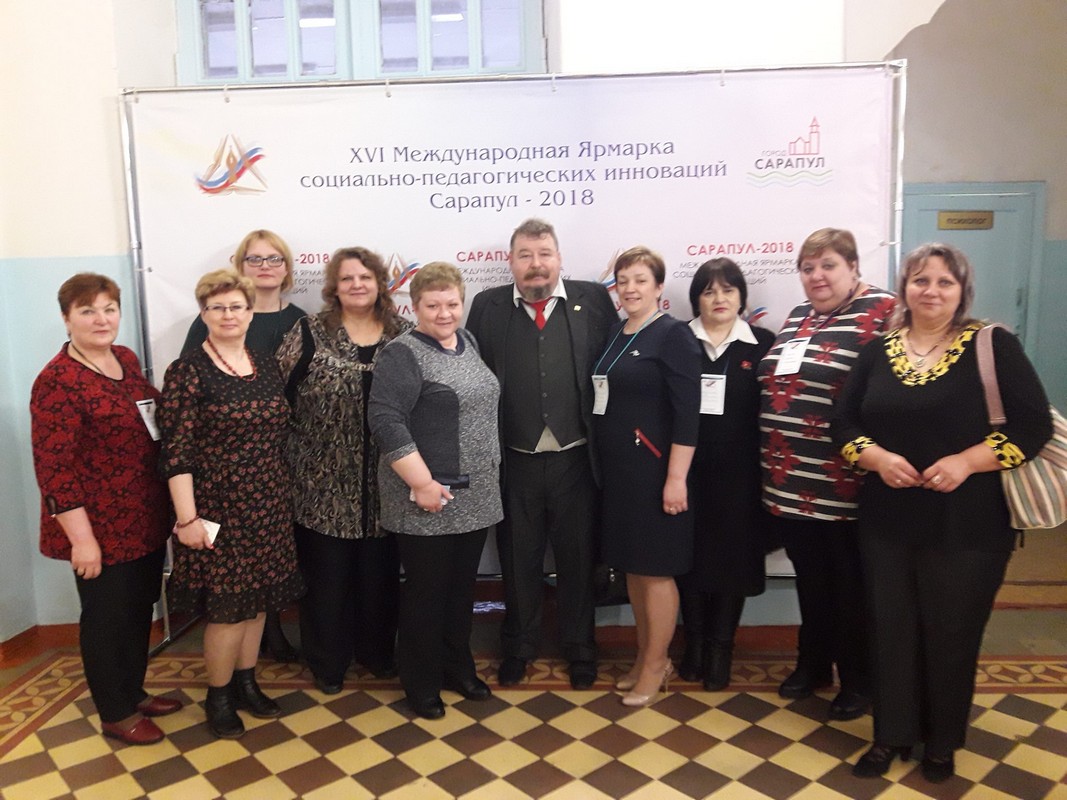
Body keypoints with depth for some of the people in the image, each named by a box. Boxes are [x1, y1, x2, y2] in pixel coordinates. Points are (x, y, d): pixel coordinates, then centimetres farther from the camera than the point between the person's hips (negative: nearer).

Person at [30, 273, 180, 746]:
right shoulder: (57, 381, -18)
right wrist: (82, 538, -20)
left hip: (145, 519, 7)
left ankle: (134, 691, 39)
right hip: (102, 528, -7)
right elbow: (54, 467, -19)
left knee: (140, 608, 20)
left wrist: (173, 505, 13)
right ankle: (116, 714, 28)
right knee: (107, 616, 9)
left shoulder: (126, 359, 6)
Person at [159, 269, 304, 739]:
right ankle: (218, 696, 23)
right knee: (228, 605, 2)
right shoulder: (187, 372, -10)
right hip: (218, 508, -5)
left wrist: (284, 495, 13)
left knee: (258, 598, 14)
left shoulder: (266, 366, 7)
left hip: (268, 506, 6)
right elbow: (176, 452, -13)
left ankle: (246, 682, 33)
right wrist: (187, 518, -16)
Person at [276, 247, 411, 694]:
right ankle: (327, 661, 28)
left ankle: (377, 650, 35)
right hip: (324, 482, -2)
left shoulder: (403, 334, 4)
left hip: (383, 482, 2)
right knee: (327, 571, 9)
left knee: (380, 569, 14)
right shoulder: (308, 333, -2)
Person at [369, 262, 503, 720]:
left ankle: (458, 668, 34)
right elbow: (385, 422, -20)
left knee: (462, 587, 17)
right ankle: (421, 683, 24)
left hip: (475, 497, 7)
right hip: (428, 500, -7)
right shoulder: (403, 354, -12)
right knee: (426, 591, 6)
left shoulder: (467, 342, 10)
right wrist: (422, 483, -21)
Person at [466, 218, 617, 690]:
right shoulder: (487, 306, 1)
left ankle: (580, 648, 35)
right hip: (514, 460, 1)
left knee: (577, 557, 14)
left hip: (575, 457, 0)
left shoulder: (593, 299, -1)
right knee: (518, 558, 15)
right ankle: (518, 646, 35)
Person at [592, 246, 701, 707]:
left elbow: (687, 410, -15)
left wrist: (676, 477, -20)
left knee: (655, 568, 3)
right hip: (616, 469, 7)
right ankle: (646, 656, 30)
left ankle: (655, 667, 18)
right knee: (631, 565, 15)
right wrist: (603, 463, 12)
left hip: (653, 469, -7)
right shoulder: (614, 335, 11)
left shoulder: (673, 335, -9)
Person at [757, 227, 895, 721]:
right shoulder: (798, 316, 13)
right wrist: (774, 462, 16)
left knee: (850, 587, 10)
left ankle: (857, 681, 29)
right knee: (809, 580, 20)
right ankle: (812, 664, 38)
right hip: (791, 480, 6)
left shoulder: (880, 311, -10)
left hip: (843, 486, -6)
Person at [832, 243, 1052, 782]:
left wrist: (966, 461, -20)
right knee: (892, 629, 12)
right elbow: (844, 422, 6)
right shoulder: (877, 352, 5)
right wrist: (876, 457, -13)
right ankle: (892, 735, 30)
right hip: (886, 520, 3)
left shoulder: (994, 347, -5)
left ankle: (942, 743, 32)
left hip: (966, 526, -3)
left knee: (951, 634, 10)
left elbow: (1034, 424, -9)